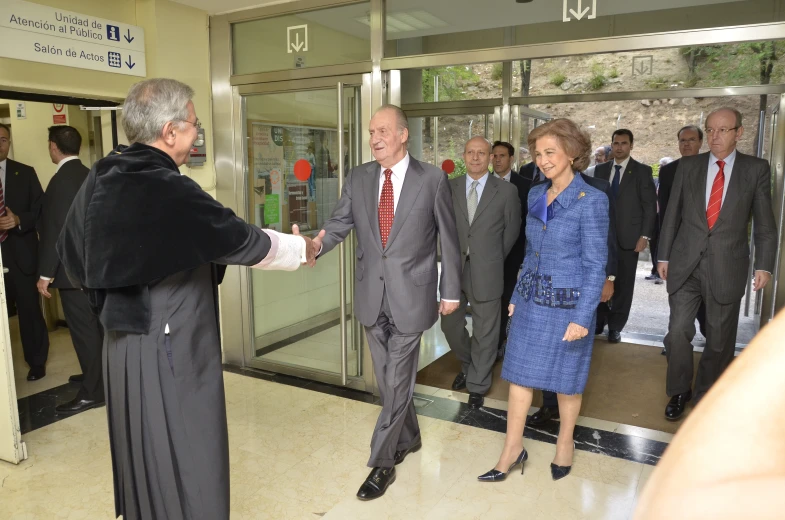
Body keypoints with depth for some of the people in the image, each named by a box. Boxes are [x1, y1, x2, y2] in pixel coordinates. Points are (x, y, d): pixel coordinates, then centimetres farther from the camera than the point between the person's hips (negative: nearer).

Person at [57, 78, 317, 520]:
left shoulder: (99, 181, 0)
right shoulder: (172, 193, -23)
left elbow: (70, 252, 13)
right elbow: (244, 242, -14)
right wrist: (301, 248, 3)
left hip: (124, 342, 8)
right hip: (174, 348, -8)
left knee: (141, 451, 23)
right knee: (186, 455, 9)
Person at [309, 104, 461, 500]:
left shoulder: (432, 179, -6)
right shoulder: (358, 178, 3)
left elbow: (448, 238, -1)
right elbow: (340, 222, -3)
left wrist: (451, 291, 1)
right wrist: (317, 243, -26)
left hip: (410, 295, -4)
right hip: (372, 295, 4)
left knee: (397, 382, 2)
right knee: (389, 379, 18)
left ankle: (381, 463, 18)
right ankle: (408, 438, 40)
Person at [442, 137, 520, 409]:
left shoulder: (506, 191, -3)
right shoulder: (449, 187, 3)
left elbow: (512, 230, 6)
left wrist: (494, 258, 9)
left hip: (486, 271, -2)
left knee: (485, 332, 7)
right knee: (450, 324, 12)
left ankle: (477, 384, 26)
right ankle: (468, 365, 41)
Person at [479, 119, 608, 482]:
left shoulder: (591, 201, -13)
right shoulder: (536, 195, 5)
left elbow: (595, 265, -14)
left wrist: (582, 317, -18)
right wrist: (517, 296, 14)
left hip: (567, 306, -5)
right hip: (531, 301, 6)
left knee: (566, 380, 11)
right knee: (519, 373, 9)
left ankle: (565, 443, 35)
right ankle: (512, 449, 22)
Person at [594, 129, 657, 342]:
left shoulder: (642, 171, 0)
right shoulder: (601, 169, 10)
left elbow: (650, 206, -3)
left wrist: (645, 236, -10)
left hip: (628, 237, -2)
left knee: (623, 284, 4)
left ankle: (615, 326, 15)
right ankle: (599, 321, 22)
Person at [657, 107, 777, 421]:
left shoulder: (756, 169, 2)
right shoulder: (688, 166, 5)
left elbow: (765, 224, 2)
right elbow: (672, 214, 7)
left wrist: (764, 265, -4)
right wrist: (663, 256, 5)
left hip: (727, 268, -1)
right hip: (685, 265, 1)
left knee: (719, 339, 9)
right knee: (678, 331, -1)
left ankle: (707, 396, 29)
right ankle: (679, 392, 20)